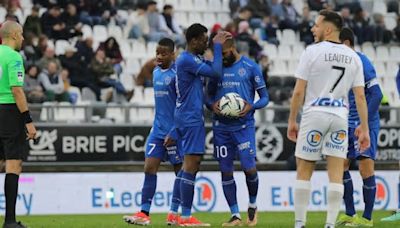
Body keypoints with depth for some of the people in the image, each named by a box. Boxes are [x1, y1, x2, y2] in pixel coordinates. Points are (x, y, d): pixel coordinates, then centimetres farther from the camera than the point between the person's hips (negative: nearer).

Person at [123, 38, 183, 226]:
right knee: (149, 168, -2)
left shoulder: (177, 73, -12)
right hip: (158, 129, 7)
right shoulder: (156, 72, 12)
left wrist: (174, 133, -17)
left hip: (173, 131, -7)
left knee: (180, 169, 3)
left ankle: (174, 213, 7)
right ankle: (144, 213, -4)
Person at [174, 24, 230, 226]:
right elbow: (216, 72, -21)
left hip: (188, 117, 11)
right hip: (191, 118, -11)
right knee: (191, 165, -10)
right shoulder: (187, 60, -16)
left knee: (192, 165, 12)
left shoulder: (189, 58, 15)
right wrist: (217, 46, -13)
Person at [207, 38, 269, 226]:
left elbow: (264, 97, 2)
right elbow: (209, 95, 16)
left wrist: (251, 106, -18)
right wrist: (212, 105, -8)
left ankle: (252, 205, 17)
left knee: (249, 168, -11)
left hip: (244, 125, -4)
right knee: (226, 171, 2)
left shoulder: (251, 67, -1)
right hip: (221, 127, 4)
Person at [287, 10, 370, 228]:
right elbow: (360, 96, 5)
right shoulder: (353, 57, 6)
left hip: (314, 114, -3)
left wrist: (292, 121, 3)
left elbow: (299, 91, -6)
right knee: (336, 173, 3)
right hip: (340, 117, 3)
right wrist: (364, 128, 9)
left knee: (304, 171, 6)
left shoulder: (312, 52, -5)